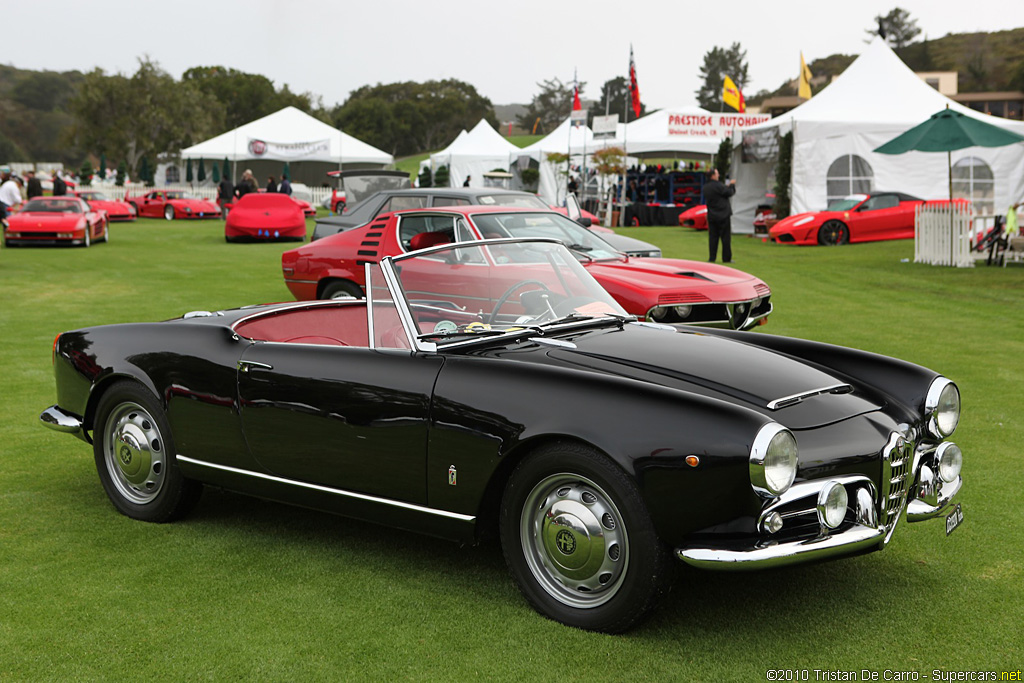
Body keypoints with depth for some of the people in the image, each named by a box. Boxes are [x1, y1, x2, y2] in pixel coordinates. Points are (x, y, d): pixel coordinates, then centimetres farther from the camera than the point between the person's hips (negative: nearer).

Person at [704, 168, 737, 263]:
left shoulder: (706, 187, 6)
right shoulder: (718, 185, -17)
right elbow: (729, 192, -9)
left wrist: (727, 185, 11)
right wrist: (732, 185, 8)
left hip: (711, 215, 6)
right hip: (723, 215, -6)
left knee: (712, 237, 8)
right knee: (726, 237, 1)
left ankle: (712, 258, 5)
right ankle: (726, 258, 4)